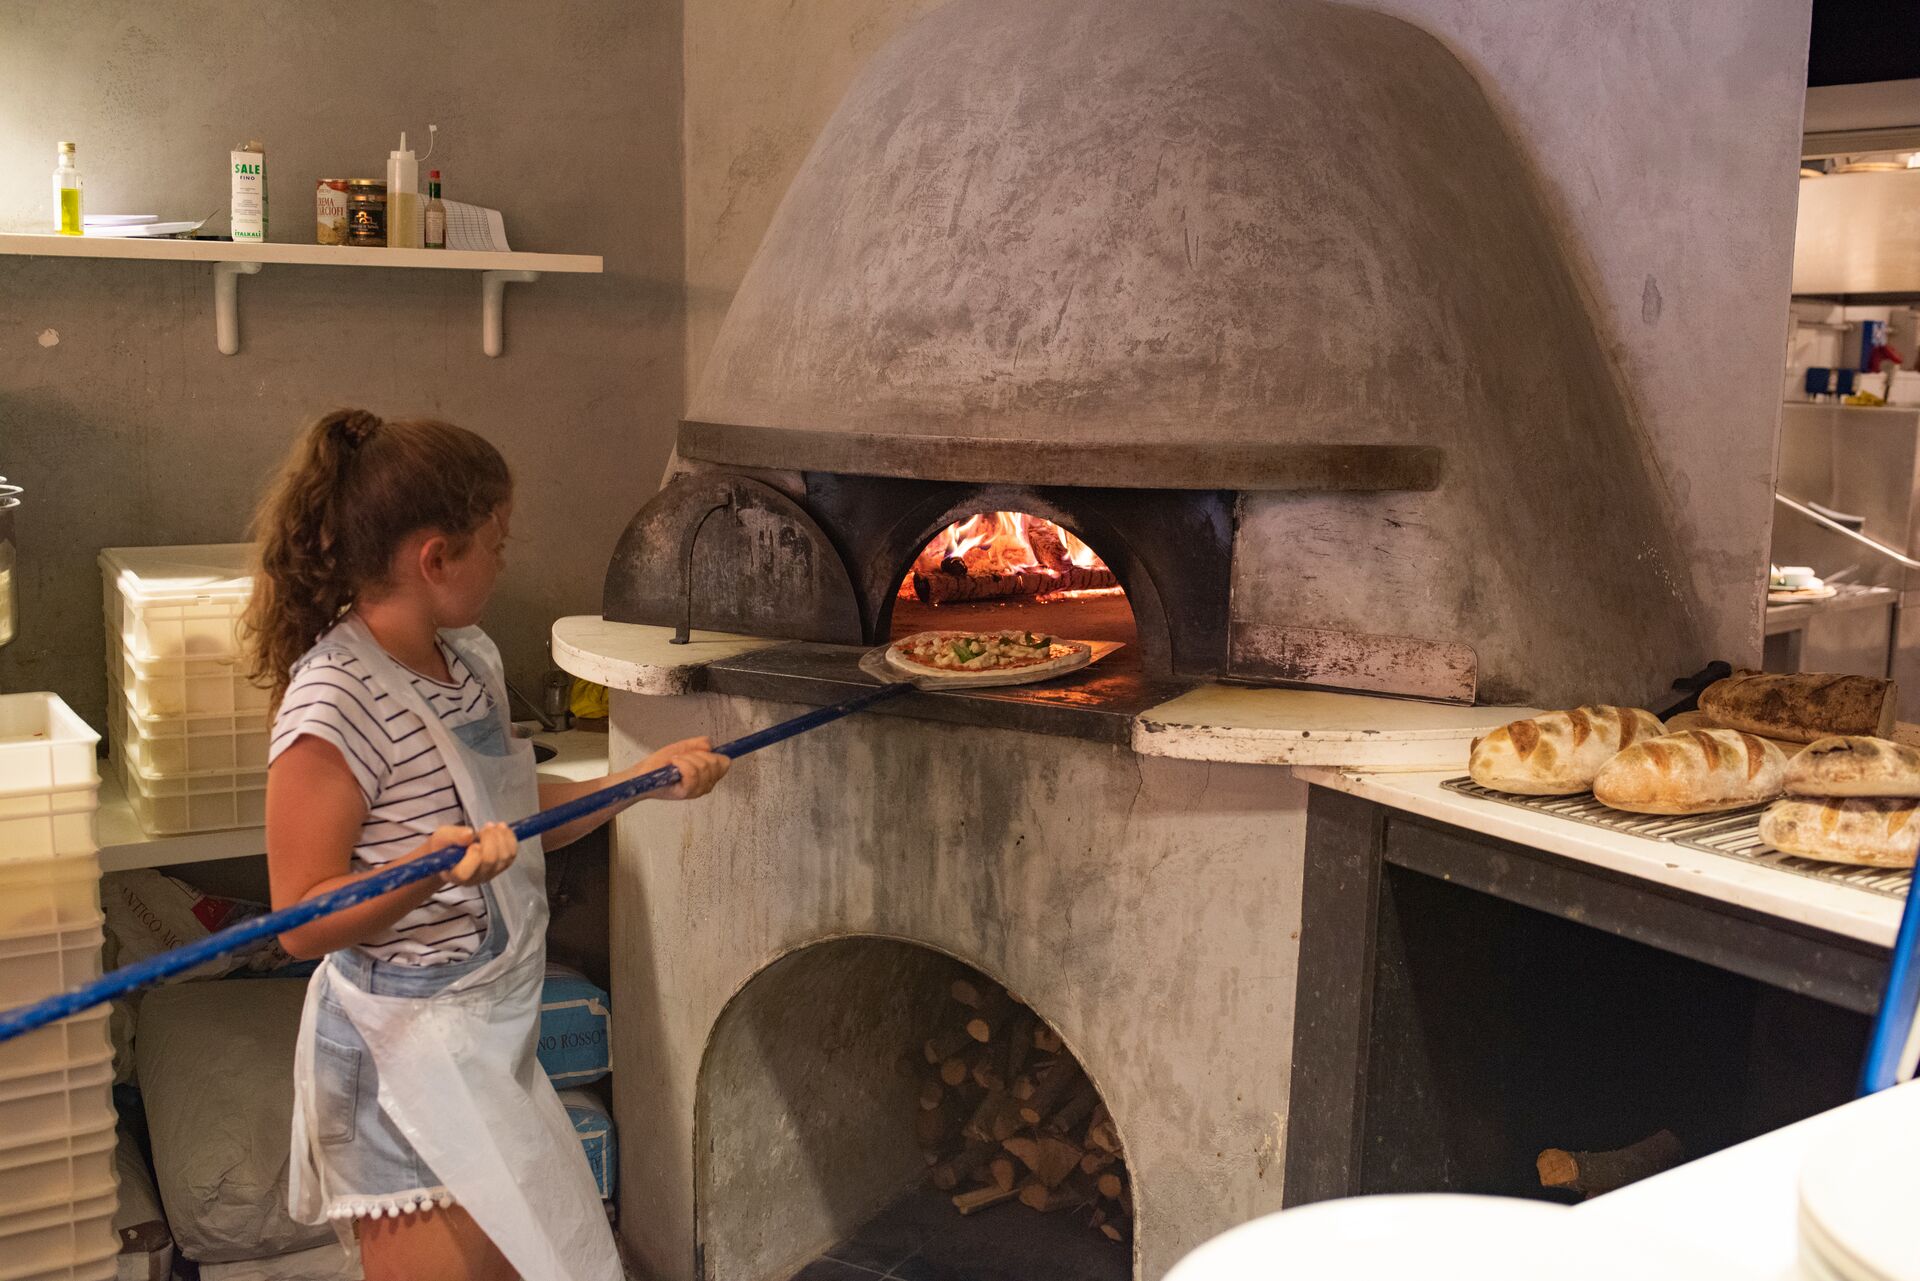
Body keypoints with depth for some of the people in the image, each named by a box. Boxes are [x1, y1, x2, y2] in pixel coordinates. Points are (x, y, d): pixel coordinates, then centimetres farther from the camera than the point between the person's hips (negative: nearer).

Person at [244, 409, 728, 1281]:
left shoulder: (470, 659, 6)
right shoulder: (334, 703, -21)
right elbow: (302, 921, -20)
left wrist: (647, 776, 11)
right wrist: (434, 864, -34)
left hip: (491, 1037, 8)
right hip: (406, 1058, -8)